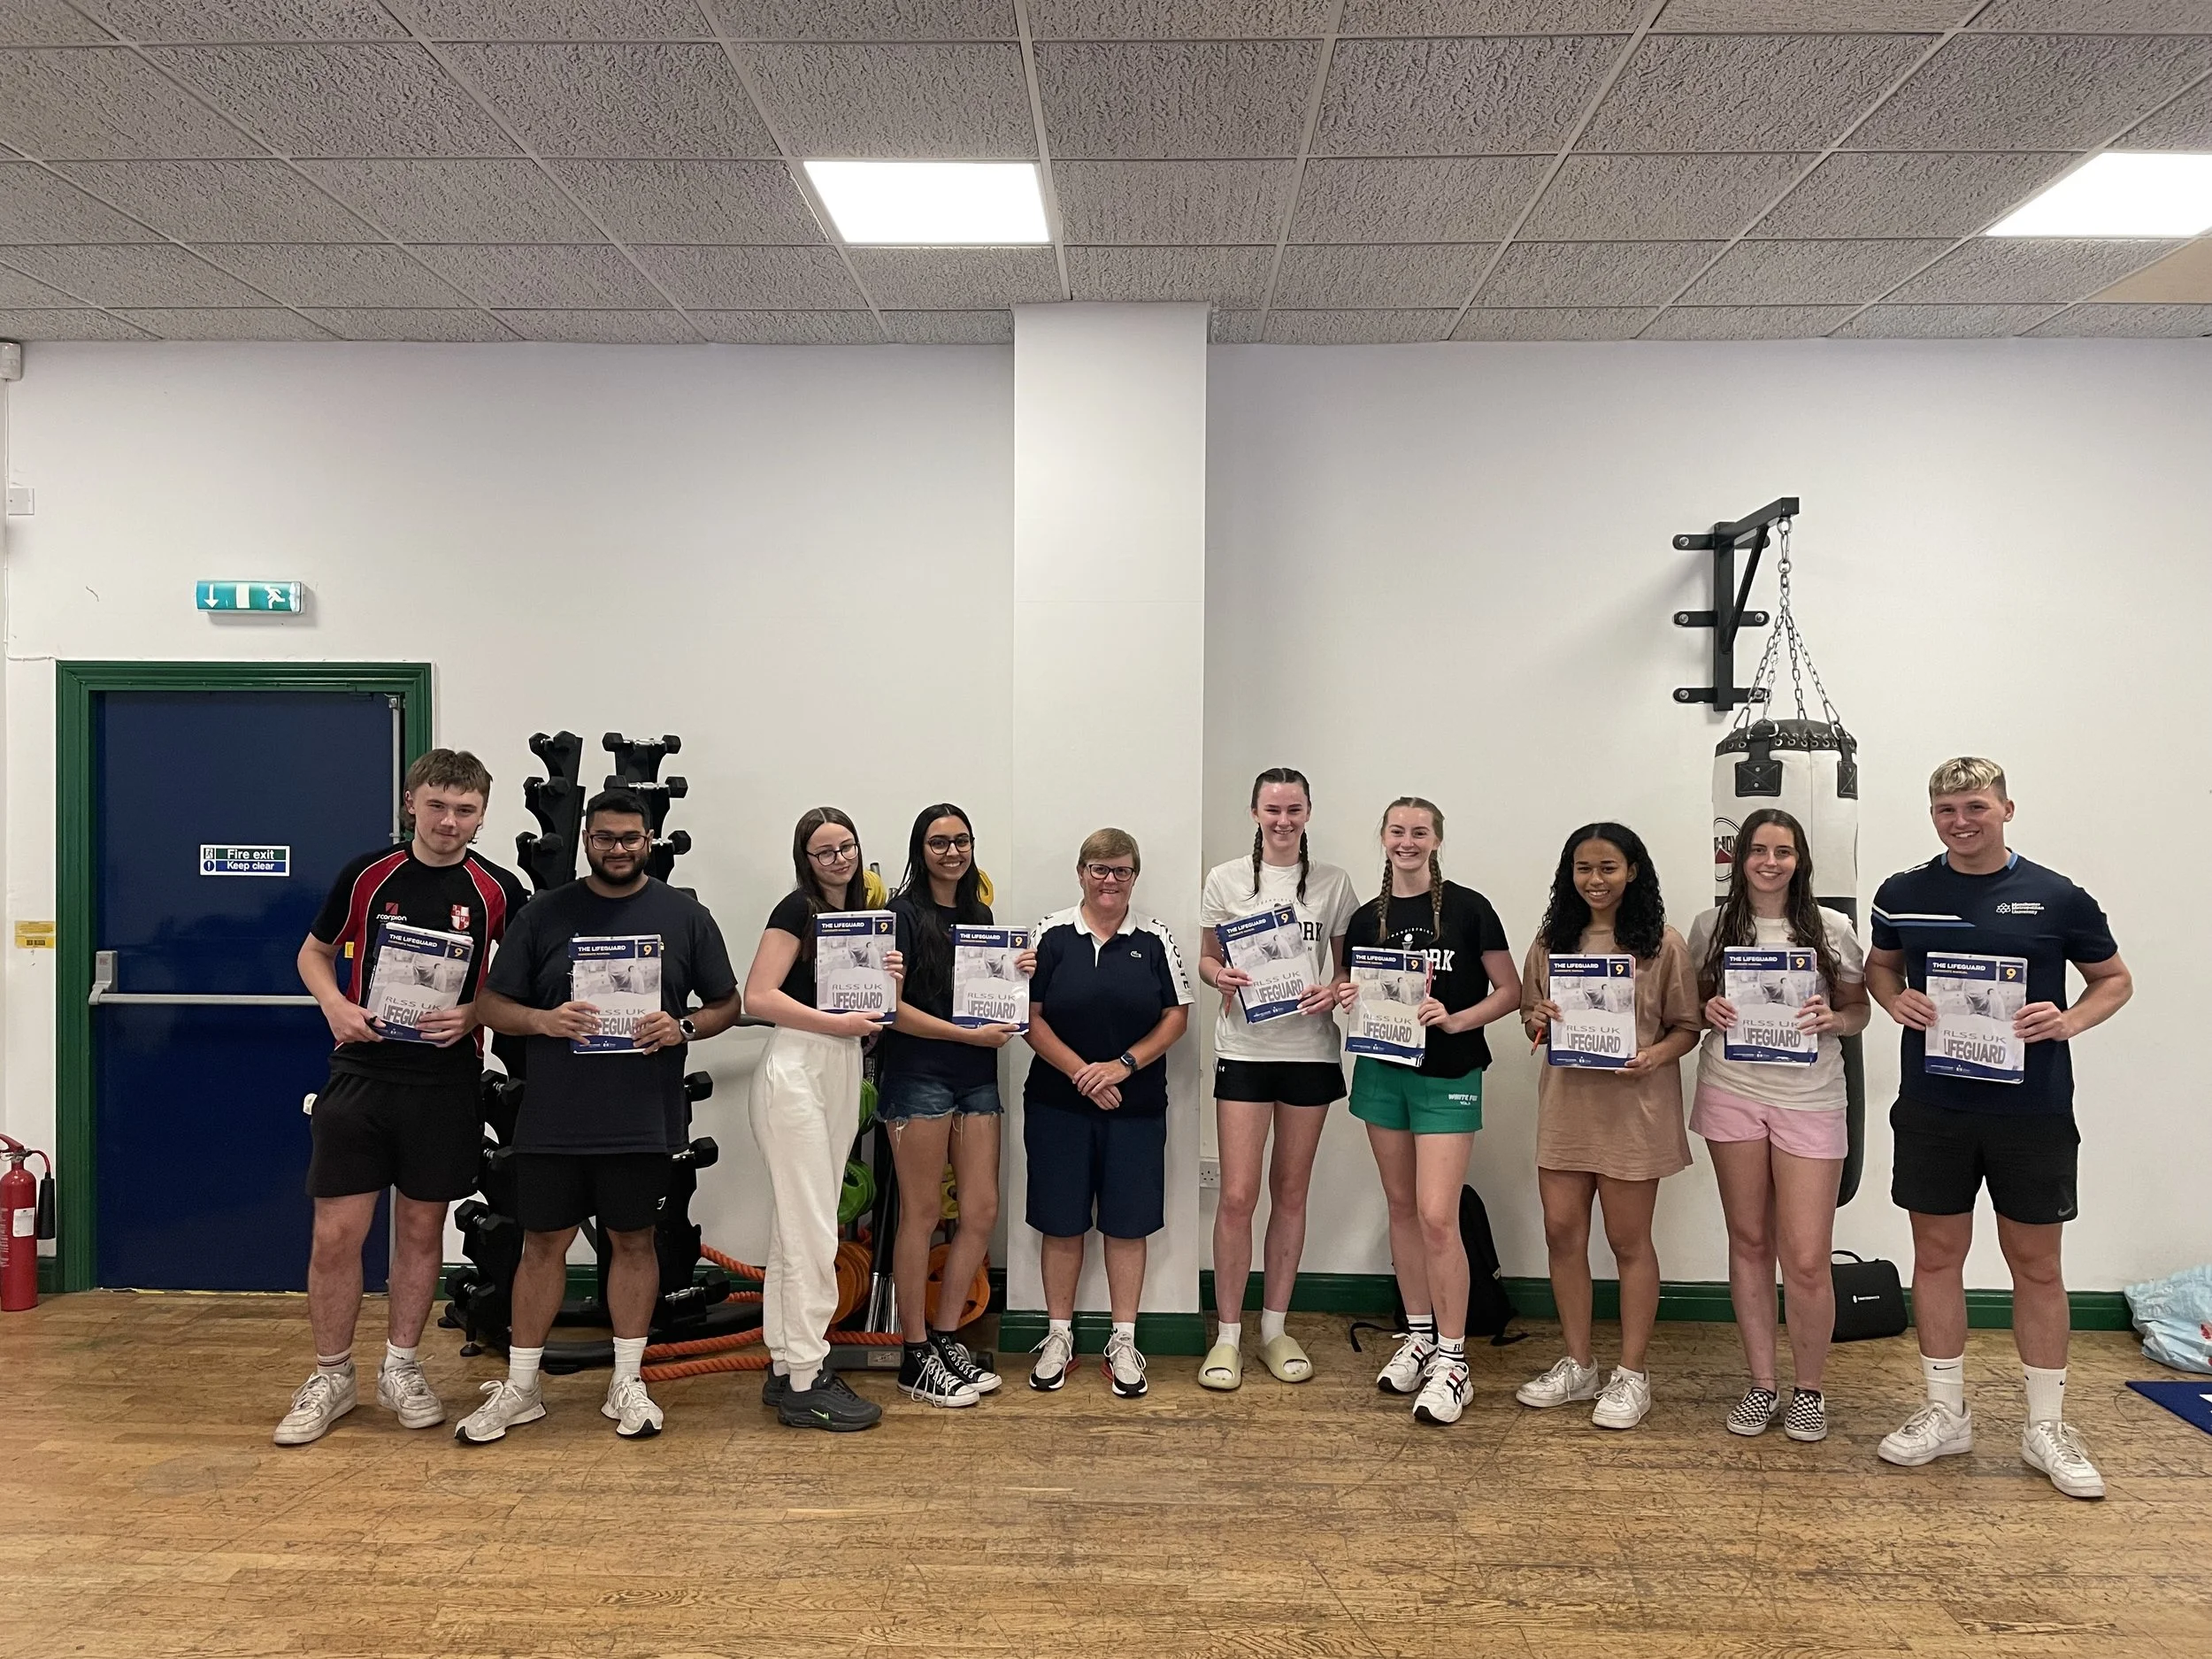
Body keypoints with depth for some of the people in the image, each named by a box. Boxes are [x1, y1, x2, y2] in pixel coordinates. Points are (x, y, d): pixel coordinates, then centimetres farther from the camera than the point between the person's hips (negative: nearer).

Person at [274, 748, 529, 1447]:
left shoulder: (499, 890, -3)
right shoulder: (367, 874, -1)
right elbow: (314, 951, 12)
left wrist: (474, 1012, -14)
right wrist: (335, 1004, -8)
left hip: (447, 1081, 0)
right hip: (361, 1073, 0)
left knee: (421, 1229, 11)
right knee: (337, 1233, 1)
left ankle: (401, 1368, 28)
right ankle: (331, 1377, 20)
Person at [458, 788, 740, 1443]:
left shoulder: (684, 915, 2)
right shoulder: (544, 913, 3)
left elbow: (726, 1004, 6)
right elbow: (493, 1004, 3)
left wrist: (682, 1028, -14)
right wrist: (544, 1021, -16)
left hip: (644, 1120, 0)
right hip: (552, 1119, 1)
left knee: (633, 1242, 10)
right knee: (543, 1245, 9)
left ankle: (627, 1383, 24)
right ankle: (520, 1388, 23)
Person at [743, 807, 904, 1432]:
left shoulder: (863, 916, 15)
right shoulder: (797, 909, -6)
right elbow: (758, 997, -15)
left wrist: (889, 980, 1)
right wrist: (837, 1022, -18)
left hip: (843, 1073, 8)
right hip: (796, 1068, -8)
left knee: (797, 1229, 13)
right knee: (812, 1232, -6)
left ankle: (784, 1369, 21)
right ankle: (805, 1385, 2)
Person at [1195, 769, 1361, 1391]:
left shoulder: (1333, 883, 5)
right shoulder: (1226, 879, 3)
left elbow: (1349, 965, 10)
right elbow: (1207, 958, 10)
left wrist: (1335, 991, -12)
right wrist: (1219, 977, -12)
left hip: (1310, 1049, 2)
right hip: (1244, 1048, -1)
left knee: (1291, 1194, 10)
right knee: (1237, 1196, -5)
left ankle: (1274, 1328, 24)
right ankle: (1228, 1335, 10)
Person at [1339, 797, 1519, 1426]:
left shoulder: (1468, 908, -5)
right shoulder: (1366, 919, 7)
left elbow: (1510, 991, -4)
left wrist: (1454, 1019, -18)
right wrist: (1348, 1000, -6)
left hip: (1448, 1075, -4)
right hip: (1382, 1071, 4)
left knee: (1437, 1216, -10)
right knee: (1402, 1207, 11)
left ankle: (1452, 1358, 1)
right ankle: (1418, 1334, 25)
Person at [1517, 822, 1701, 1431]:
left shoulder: (1662, 944, -4)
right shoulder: (1552, 941, 8)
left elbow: (1687, 1026, -2)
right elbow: (1530, 1011, 15)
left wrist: (1655, 1056, -21)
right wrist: (1538, 1019, -7)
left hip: (1633, 1105, -4)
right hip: (1565, 1102, 4)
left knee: (1629, 1242, 6)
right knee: (1562, 1234, 8)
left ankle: (1631, 1375, 20)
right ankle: (1577, 1366, 24)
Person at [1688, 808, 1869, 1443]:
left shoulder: (1831, 929, 2)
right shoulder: (1711, 926, 5)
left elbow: (1858, 1011, 10)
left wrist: (1830, 1019, -11)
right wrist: (1709, 1011, -7)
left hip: (1809, 1100, -1)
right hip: (1731, 1094, 1)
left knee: (1807, 1259, -3)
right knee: (1748, 1242, 10)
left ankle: (1808, 1390, 19)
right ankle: (1762, 1383, 24)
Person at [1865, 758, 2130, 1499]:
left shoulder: (2058, 897, -3)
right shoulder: (1903, 894, 1)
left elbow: (2114, 978, 7)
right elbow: (1880, 966, 16)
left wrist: (2070, 1021, -13)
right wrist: (1897, 1001, -6)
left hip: (2033, 1111, -1)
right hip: (1932, 1108, 2)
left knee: (2036, 1264, 8)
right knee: (1937, 1255, 9)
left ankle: (2047, 1426, 23)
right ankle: (1945, 1412, 23)